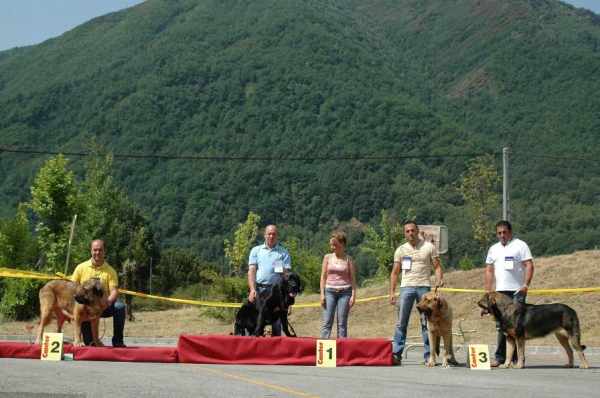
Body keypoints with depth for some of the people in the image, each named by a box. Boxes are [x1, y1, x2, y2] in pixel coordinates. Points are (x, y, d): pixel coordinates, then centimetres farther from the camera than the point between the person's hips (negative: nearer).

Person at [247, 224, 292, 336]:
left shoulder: (284, 253, 9)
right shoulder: (256, 250, 11)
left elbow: (286, 274, 2)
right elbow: (251, 271, 3)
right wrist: (252, 289, -10)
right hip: (258, 289, 0)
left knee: (276, 321, 1)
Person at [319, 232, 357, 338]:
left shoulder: (348, 259, 5)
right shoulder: (328, 257, 7)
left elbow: (352, 278, 4)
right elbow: (323, 277, 7)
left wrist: (353, 295, -4)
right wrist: (322, 294, -1)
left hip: (345, 292, -1)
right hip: (330, 291, 1)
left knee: (342, 323, 1)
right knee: (327, 322, -4)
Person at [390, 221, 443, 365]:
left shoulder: (429, 247, 6)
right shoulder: (401, 250, 11)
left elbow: (437, 266, 4)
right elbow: (394, 273, 13)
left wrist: (439, 279, -17)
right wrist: (392, 292, 4)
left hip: (424, 287, -1)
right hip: (406, 287, 1)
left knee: (426, 323, 0)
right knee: (401, 323, -2)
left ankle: (428, 355, 4)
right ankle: (396, 354, -3)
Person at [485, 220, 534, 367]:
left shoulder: (520, 245, 0)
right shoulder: (493, 249, 17)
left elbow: (529, 266, -6)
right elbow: (489, 271, 18)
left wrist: (526, 285, -16)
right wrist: (488, 291, 11)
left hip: (517, 291, -5)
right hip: (500, 291, 5)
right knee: (501, 325, 6)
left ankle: (518, 358, 0)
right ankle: (500, 358, 10)